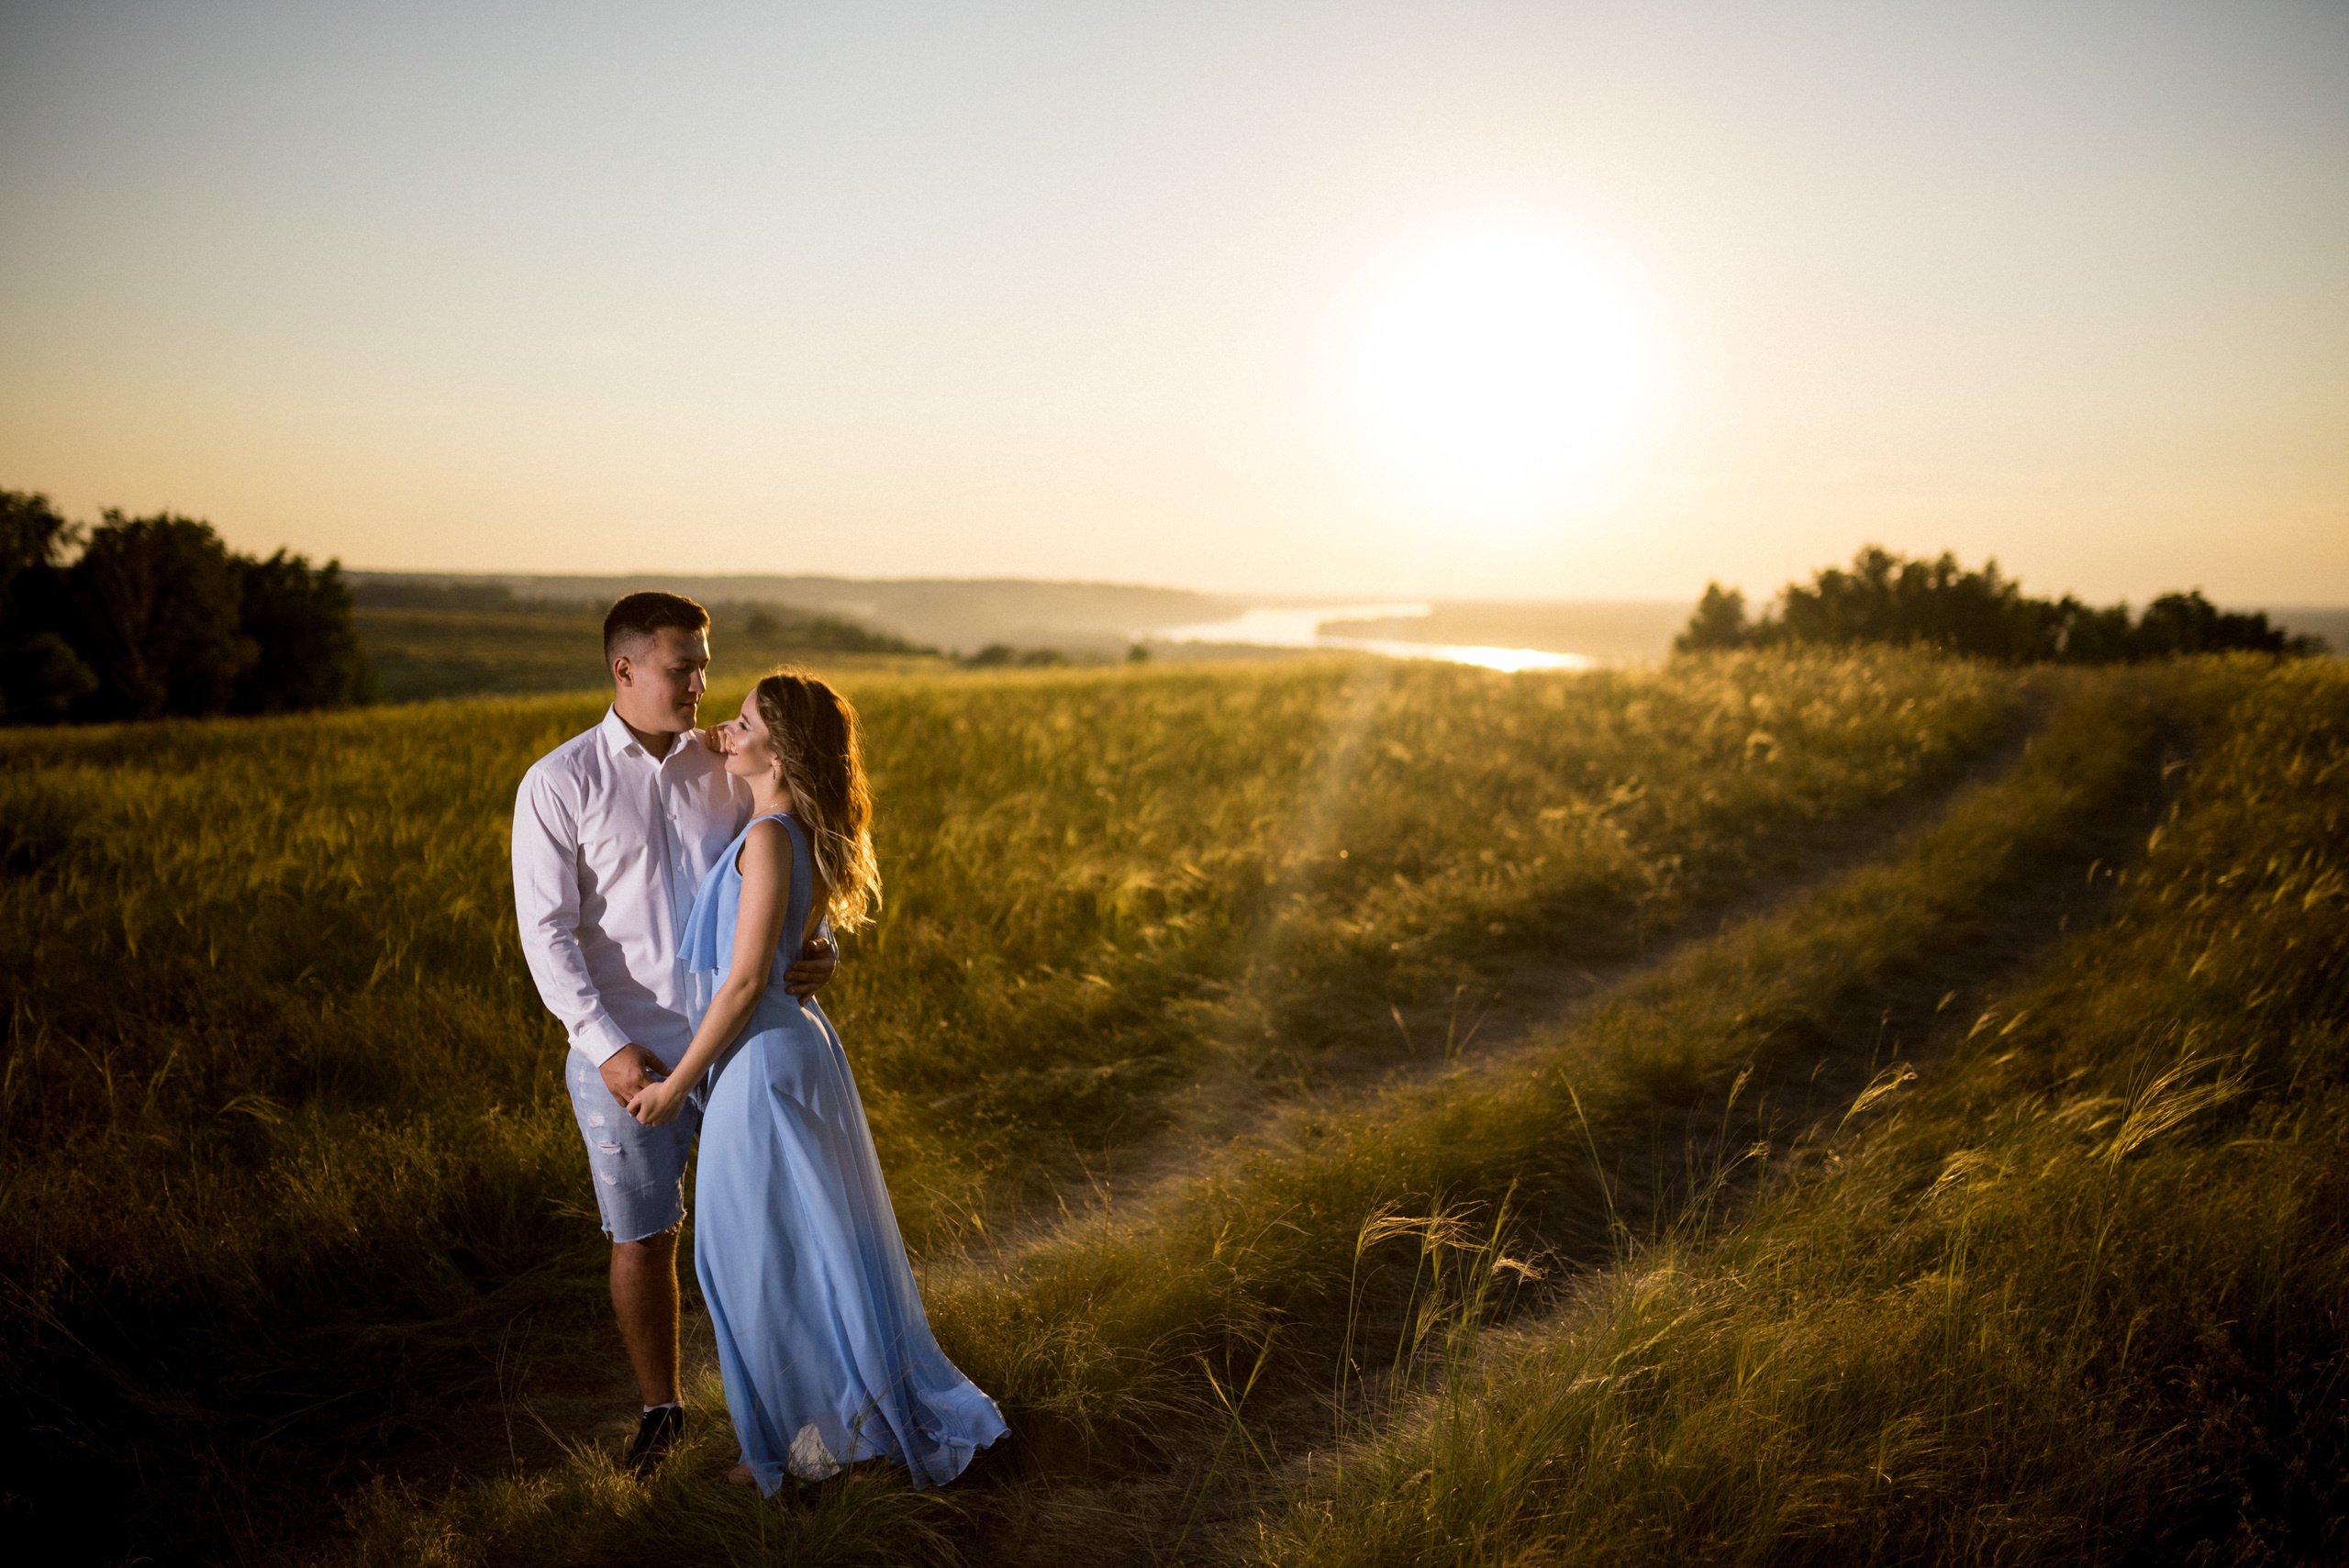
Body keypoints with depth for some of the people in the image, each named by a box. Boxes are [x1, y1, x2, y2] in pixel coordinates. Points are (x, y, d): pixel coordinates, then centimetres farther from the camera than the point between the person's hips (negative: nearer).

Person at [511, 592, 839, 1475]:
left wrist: (818, 948, -13)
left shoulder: (725, 771, 5)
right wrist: (606, 1045, -16)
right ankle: (659, 1411, 31)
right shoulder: (557, 784, -5)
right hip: (626, 1055, -2)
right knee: (643, 1239, 10)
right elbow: (547, 933, -8)